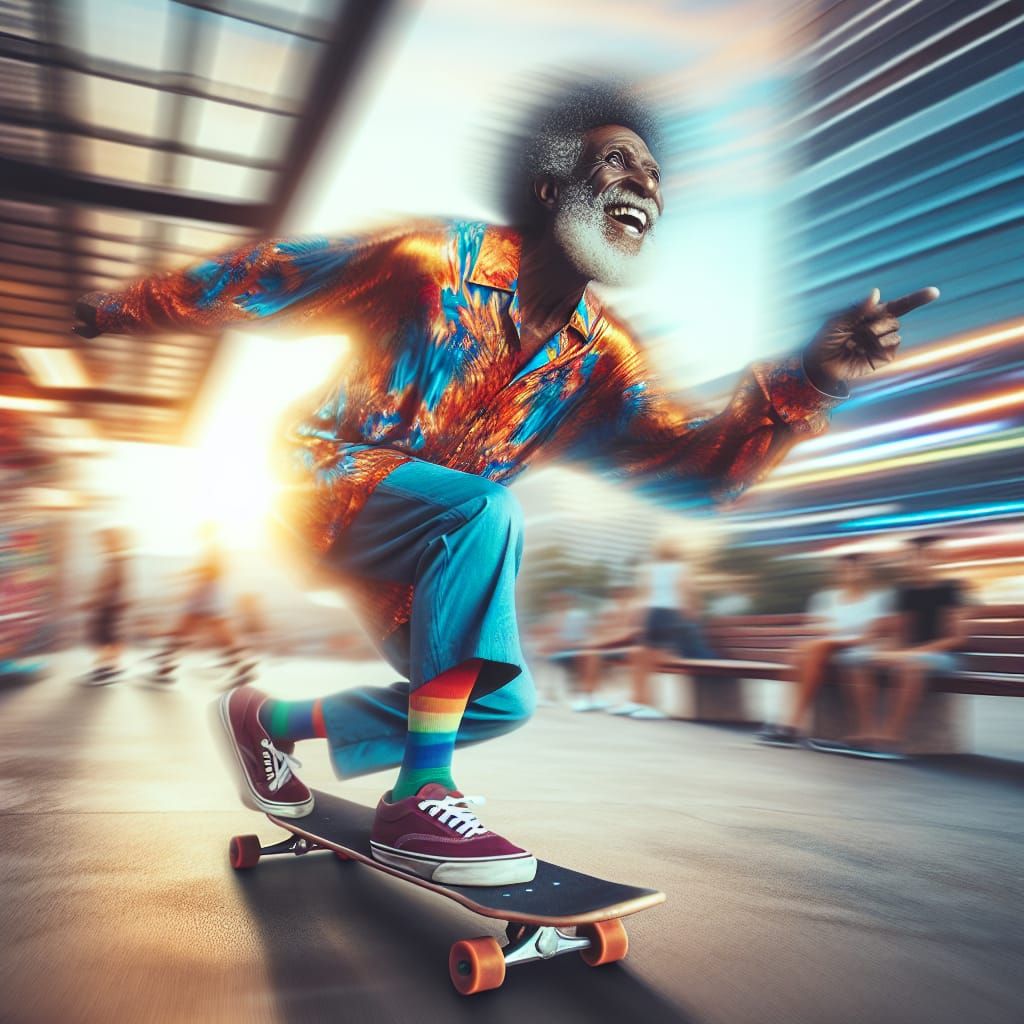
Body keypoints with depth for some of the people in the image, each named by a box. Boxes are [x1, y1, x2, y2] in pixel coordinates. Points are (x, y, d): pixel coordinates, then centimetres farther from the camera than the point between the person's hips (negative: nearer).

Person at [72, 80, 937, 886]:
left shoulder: (600, 359, -4)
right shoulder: (436, 260, -18)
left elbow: (695, 466, -14)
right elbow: (273, 275, -8)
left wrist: (807, 382, -30)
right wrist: (129, 311, 3)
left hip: (412, 548, 6)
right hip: (326, 486, -6)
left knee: (501, 703, 4)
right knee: (486, 512, -33)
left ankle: (272, 721, 21)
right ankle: (418, 801, -26)